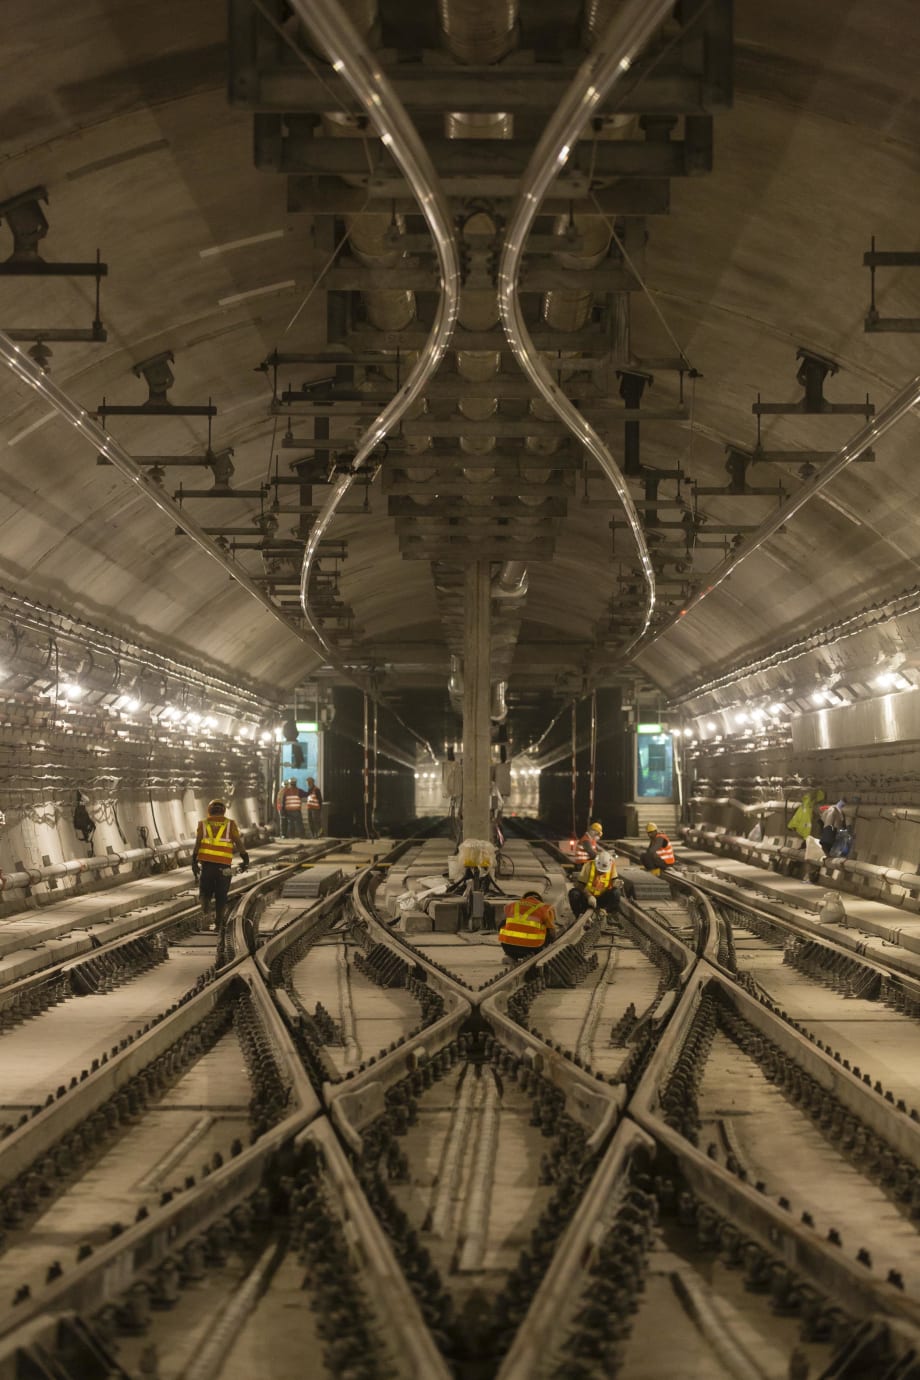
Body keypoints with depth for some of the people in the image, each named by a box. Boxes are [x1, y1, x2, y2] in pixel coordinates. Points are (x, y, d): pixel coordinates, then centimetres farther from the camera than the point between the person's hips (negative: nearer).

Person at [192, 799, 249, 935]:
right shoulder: (230, 824, 7)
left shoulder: (203, 824, 8)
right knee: (221, 896, 12)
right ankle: (219, 924, 13)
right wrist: (245, 859, 7)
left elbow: (197, 844, -2)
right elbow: (238, 843, 0)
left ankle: (207, 911, -13)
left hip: (206, 864, 0)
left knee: (205, 892, 15)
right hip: (223, 866, 0)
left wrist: (194, 863, -3)